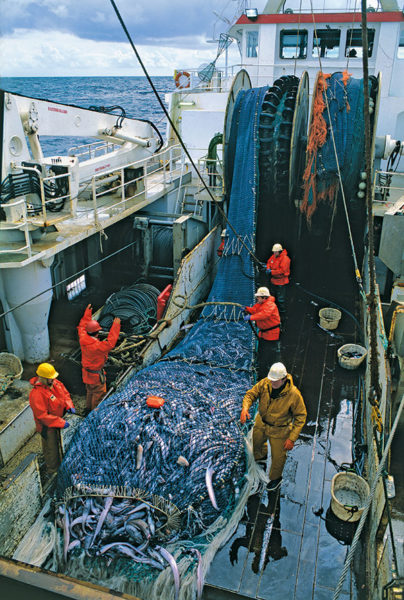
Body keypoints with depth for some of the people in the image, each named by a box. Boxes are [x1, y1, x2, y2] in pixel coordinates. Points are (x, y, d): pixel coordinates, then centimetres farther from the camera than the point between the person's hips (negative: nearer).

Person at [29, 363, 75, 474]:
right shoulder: (37, 394, -33)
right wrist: (61, 423, -29)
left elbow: (65, 393, 8)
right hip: (48, 426, -7)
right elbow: (42, 415, -31)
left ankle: (62, 465, 50)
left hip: (60, 418, 8)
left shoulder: (55, 382, -9)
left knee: (62, 445, 26)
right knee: (51, 448, 12)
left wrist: (69, 406, -11)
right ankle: (53, 471, 36)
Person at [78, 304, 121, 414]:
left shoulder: (83, 339, -12)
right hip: (96, 374, -8)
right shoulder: (97, 345, -34)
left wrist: (87, 314, 12)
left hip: (86, 372, 8)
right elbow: (110, 343, -33)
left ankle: (88, 409, 44)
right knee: (99, 393, 11)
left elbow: (82, 327, 5)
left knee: (90, 391, 28)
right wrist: (115, 326, -32)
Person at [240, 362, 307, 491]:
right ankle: (261, 456, 68)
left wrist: (292, 438, -25)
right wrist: (245, 408, -33)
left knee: (278, 456, 17)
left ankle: (276, 478, 50)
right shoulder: (265, 383, -24)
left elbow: (300, 416, -23)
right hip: (261, 423, 4)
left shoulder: (294, 394, -33)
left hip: (279, 430, -4)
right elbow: (251, 394, -11)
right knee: (257, 442, 32)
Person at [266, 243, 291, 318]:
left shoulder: (285, 258, -21)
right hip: (273, 281, 9)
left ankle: (282, 314, 11)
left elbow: (282, 270, -27)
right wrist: (268, 268, -3)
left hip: (281, 282, -9)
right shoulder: (273, 256, 4)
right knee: (274, 297, 22)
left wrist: (271, 272, -25)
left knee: (281, 299, -1)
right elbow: (269, 262, 19)